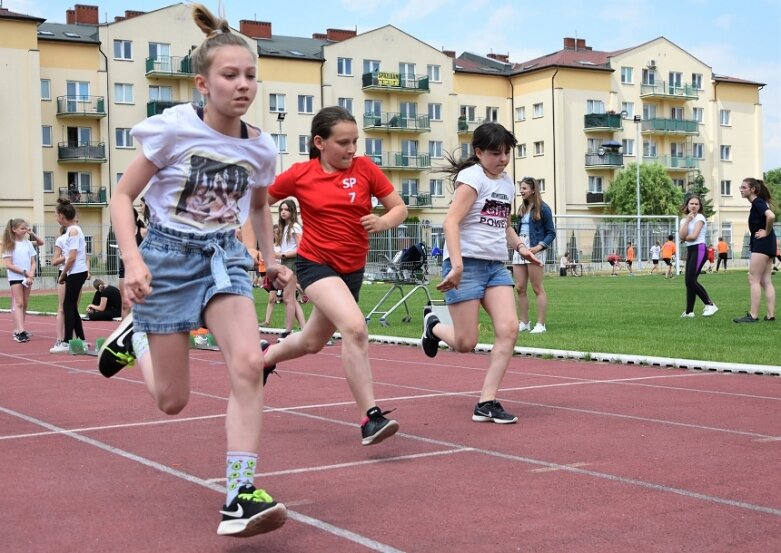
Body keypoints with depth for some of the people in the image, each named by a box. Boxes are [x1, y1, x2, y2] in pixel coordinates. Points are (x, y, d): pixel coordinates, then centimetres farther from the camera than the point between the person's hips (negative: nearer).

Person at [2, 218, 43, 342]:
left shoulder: (28, 243, 8)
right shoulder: (10, 245, -4)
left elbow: (33, 262, 8)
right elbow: (8, 265, -10)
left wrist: (31, 275, -9)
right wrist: (25, 272, -16)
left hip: (28, 277, 5)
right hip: (15, 277, -5)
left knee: (24, 304, 7)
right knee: (18, 303, -11)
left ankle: (18, 329, 15)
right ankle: (20, 332, -20)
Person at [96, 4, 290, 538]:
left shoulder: (260, 147, -1)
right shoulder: (174, 127, -13)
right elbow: (123, 196, -7)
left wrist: (272, 260, 8)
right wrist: (134, 261, -20)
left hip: (225, 256, 3)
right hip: (168, 255, -3)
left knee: (249, 363, -24)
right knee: (173, 400, 4)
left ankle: (240, 498, -20)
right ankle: (136, 336, 37)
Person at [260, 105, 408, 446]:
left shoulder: (364, 168, -4)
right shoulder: (299, 174, -7)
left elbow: (399, 208, 0)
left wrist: (383, 222, -21)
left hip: (352, 268, 4)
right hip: (316, 264, -4)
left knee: (313, 342, 20)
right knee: (355, 327, -28)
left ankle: (267, 357, 52)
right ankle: (370, 417, -24)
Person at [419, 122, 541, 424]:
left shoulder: (507, 183, 15)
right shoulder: (472, 177, -8)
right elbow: (451, 222, -18)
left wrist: (521, 246, 12)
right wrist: (457, 264, -29)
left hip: (496, 266, 7)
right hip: (467, 264, -7)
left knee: (509, 329, -11)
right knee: (465, 343, -5)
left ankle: (487, 403, -5)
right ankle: (433, 325, 30)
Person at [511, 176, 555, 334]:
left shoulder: (543, 208, -4)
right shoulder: (522, 209, 16)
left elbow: (551, 233, -5)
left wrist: (539, 247, -16)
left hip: (534, 251, -7)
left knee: (538, 289, -3)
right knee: (520, 288, 6)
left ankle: (540, 324, 0)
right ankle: (524, 323, 14)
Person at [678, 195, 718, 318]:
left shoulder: (700, 217, -6)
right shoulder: (684, 219, 14)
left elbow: (694, 236, -15)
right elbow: (681, 236, -4)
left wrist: (684, 238, 3)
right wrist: (687, 220, -7)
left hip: (699, 249, -8)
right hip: (690, 250, 8)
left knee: (691, 280, -14)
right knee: (689, 281, 6)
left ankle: (710, 304, -7)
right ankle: (689, 311, 11)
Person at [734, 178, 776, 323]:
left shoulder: (757, 202, -13)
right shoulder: (758, 203, 16)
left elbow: (771, 216, -30)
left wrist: (767, 233, -19)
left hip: (762, 244, -10)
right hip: (767, 245, 10)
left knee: (753, 280, -8)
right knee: (765, 281, 8)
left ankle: (753, 315, -9)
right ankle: (771, 315, 6)